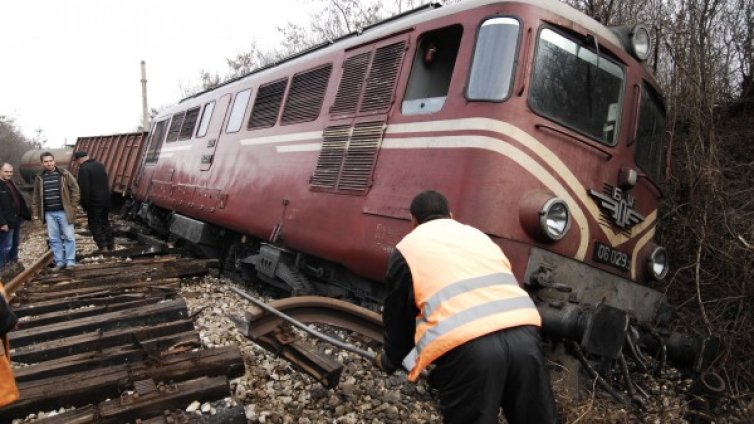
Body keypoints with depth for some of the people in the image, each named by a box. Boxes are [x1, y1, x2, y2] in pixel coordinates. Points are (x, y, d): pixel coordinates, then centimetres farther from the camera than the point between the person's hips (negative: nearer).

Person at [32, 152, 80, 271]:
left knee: (69, 237, 0)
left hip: (64, 211, -3)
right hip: (49, 213, 3)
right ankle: (59, 262, 15)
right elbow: (36, 196, 13)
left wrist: (73, 206, -7)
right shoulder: (39, 178, 8)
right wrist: (35, 213, 10)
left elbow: (75, 189, -2)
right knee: (54, 239, 7)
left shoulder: (64, 174, -2)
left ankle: (70, 261, 8)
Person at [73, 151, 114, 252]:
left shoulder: (83, 169, -16)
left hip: (94, 202, -7)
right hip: (106, 200, 8)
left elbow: (84, 189, -19)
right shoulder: (100, 165, 10)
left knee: (94, 225, 3)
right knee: (105, 222, 16)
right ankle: (110, 246, 18)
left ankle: (103, 246, -2)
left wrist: (84, 204, -11)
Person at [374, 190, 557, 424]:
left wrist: (389, 360, 40)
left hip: (466, 347, -4)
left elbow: (399, 315, 21)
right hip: (523, 334, 5)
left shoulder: (407, 248, 16)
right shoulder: (478, 235, 30)